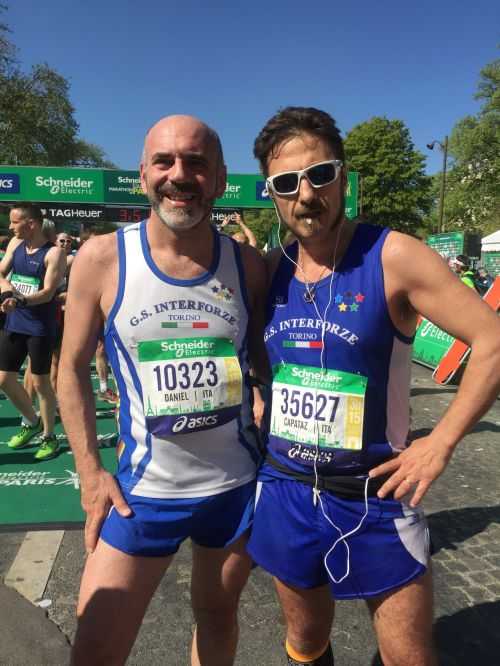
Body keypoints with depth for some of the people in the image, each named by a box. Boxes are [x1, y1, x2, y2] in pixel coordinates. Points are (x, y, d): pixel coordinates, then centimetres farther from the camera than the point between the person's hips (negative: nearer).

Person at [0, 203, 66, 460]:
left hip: (40, 328, -7)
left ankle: (49, 437, 20)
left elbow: (48, 293, -20)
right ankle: (32, 422, 35)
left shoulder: (53, 253, -12)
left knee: (41, 383, 1)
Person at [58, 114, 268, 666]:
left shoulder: (248, 265, -5)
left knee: (218, 614, 23)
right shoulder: (102, 259, -11)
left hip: (238, 484, 2)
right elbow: (73, 370, -1)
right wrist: (90, 473, -5)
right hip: (143, 489, -1)